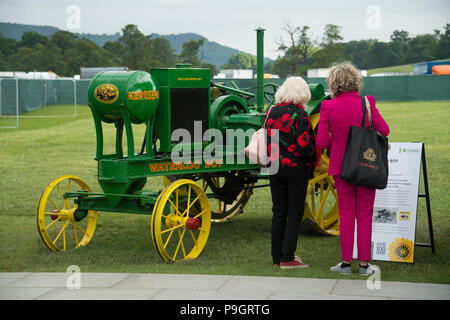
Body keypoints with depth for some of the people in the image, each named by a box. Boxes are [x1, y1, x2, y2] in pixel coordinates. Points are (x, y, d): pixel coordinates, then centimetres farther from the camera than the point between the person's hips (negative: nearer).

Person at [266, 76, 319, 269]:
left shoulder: (271, 112, 5)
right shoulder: (299, 114, -13)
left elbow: (266, 140, 10)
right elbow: (304, 143, -19)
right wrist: (311, 161, -4)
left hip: (275, 168, 6)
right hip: (296, 168, -6)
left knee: (278, 212, 12)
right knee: (294, 213, 1)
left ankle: (277, 257, 16)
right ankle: (287, 258, 0)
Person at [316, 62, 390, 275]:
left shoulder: (328, 107, -8)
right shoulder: (366, 102, -10)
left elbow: (322, 142, -9)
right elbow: (384, 131, -7)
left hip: (341, 167, 1)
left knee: (345, 214, 10)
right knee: (364, 215, 7)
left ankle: (346, 262, 13)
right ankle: (364, 263, 10)